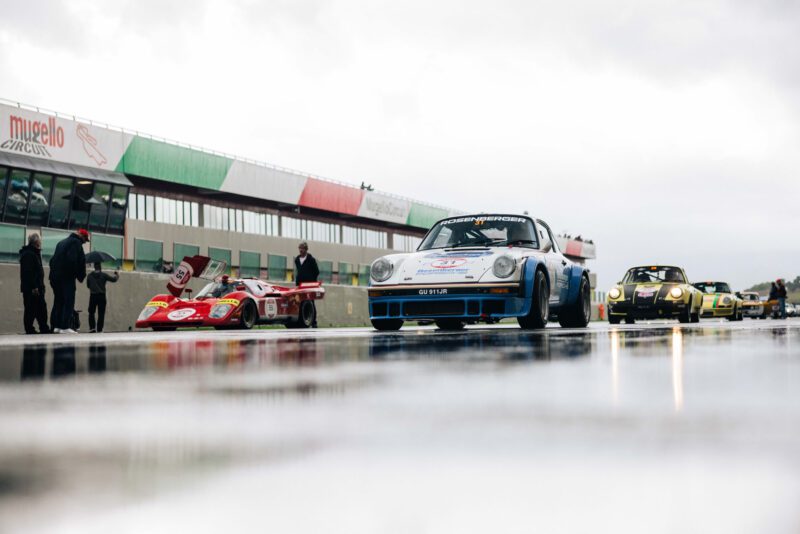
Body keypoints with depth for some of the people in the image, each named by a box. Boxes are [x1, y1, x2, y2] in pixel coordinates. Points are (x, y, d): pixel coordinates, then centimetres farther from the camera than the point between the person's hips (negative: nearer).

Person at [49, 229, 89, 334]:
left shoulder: (61, 242, 22)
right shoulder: (76, 242, -6)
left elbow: (53, 260, 20)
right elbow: (72, 261, -17)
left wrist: (54, 272, 14)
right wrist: (80, 276, -8)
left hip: (55, 277, 8)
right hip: (67, 278, -8)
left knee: (58, 302, 12)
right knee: (69, 302, -8)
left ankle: (56, 326, 10)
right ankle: (65, 326, -14)